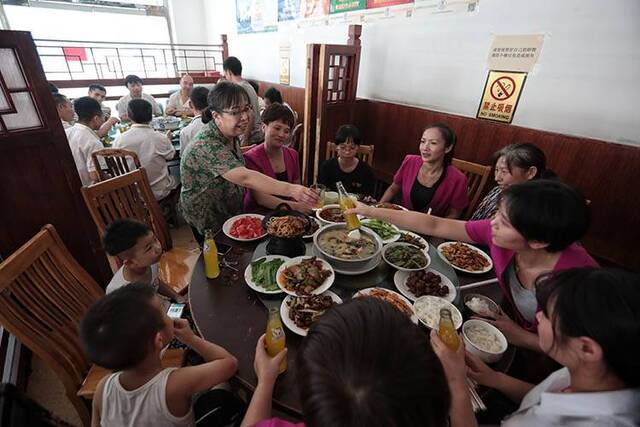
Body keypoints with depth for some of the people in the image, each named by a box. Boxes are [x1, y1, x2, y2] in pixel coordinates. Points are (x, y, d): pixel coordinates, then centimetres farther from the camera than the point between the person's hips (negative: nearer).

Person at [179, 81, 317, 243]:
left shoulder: (229, 133, -6)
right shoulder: (207, 145, -34)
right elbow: (245, 178, -47)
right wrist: (291, 189, -54)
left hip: (230, 212, 7)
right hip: (210, 224, -7)